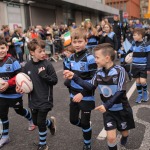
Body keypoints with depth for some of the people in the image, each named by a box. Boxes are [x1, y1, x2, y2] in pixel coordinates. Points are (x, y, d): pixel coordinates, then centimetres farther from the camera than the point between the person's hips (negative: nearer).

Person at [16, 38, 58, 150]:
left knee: (40, 123, 2)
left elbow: (54, 80, -12)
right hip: (33, 99, 5)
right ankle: (50, 122, 49)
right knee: (36, 122, 17)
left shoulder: (47, 65, -14)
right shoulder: (28, 66, -2)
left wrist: (44, 75, -25)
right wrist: (21, 88, -9)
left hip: (45, 99, -5)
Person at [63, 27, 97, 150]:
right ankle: (87, 129, 48)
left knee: (85, 122, 7)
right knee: (73, 120, 17)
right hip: (74, 95, 6)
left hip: (86, 96, -6)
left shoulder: (90, 58, -18)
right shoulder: (72, 57, 2)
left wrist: (82, 94, -23)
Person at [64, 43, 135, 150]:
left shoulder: (119, 70, -22)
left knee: (124, 132, 21)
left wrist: (107, 105, -28)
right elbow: (91, 86, -8)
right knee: (111, 137, -4)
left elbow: (120, 92, -24)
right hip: (108, 110, 2)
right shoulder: (99, 72, -8)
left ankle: (125, 137, 58)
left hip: (121, 109, -2)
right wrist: (74, 77, -17)